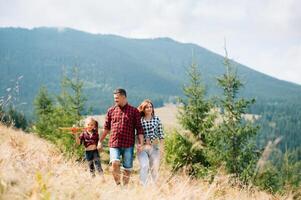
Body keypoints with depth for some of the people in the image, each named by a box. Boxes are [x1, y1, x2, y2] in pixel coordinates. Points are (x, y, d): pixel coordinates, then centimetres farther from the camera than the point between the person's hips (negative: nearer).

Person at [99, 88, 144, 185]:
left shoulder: (134, 111, 3)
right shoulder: (111, 111, 10)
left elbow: (139, 128, 1)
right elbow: (106, 127, 17)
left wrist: (140, 143, -7)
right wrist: (100, 141, 18)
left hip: (128, 145, -1)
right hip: (114, 143, 1)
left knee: (127, 168, 4)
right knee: (115, 163, -19)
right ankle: (117, 184, -3)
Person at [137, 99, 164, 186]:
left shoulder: (156, 119, 5)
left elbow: (160, 134, 6)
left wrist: (162, 146, 2)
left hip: (154, 147, 2)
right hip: (142, 147, -2)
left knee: (155, 168, 3)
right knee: (144, 166, -19)